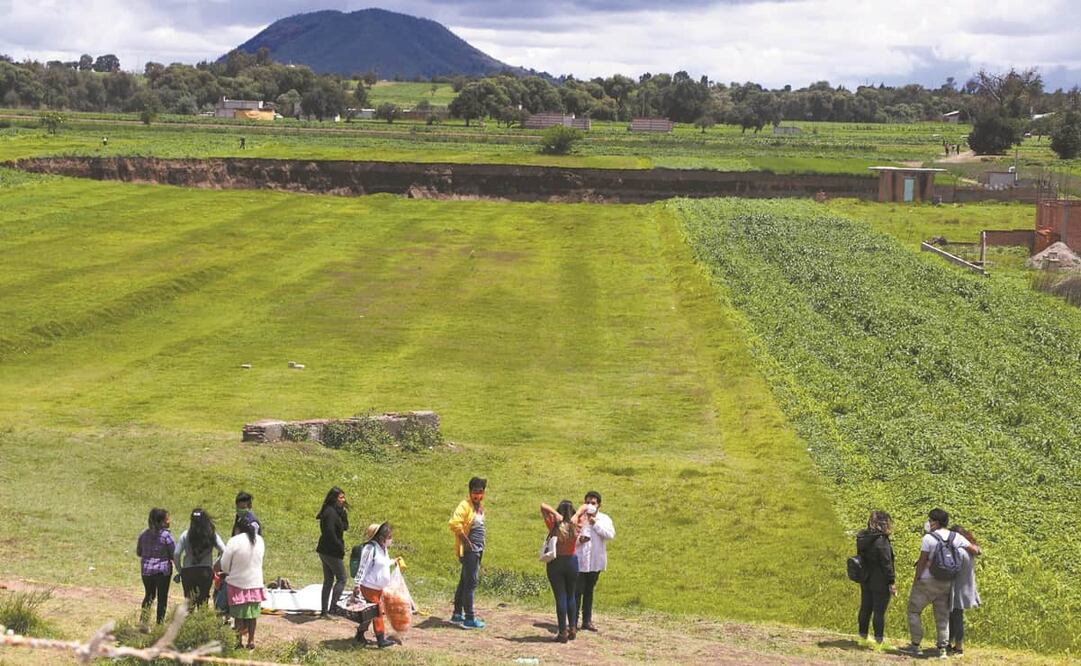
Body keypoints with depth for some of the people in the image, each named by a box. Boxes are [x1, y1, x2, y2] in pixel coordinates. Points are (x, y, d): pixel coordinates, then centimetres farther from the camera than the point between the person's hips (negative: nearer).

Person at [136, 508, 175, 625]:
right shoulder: (166, 535, -15)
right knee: (162, 598, 8)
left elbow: (138, 552, 10)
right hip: (163, 570, -5)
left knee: (149, 595, 20)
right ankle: (160, 622, 10)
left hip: (146, 570, 5)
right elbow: (174, 554, -12)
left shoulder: (144, 534, 1)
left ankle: (143, 618, 11)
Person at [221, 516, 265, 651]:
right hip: (256, 582, 4)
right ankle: (251, 641, 17)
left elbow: (225, 565, -9)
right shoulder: (259, 540, -2)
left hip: (238, 583, -4)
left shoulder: (234, 541, -16)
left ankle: (239, 641, 9)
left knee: (239, 615, 6)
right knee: (253, 614, 13)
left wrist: (229, 573, 11)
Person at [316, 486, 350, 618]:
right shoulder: (330, 512, -18)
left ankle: (324, 610, 15)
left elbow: (345, 527, 14)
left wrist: (344, 512, 1)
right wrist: (340, 548, -16)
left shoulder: (335, 511, 12)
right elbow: (330, 532, -24)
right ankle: (332, 607, -8)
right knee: (341, 579, -4)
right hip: (332, 552, -10)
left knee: (328, 581, 12)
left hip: (325, 551, 10)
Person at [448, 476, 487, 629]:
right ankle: (469, 618, -7)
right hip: (469, 550, -9)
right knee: (471, 582, -8)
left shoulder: (479, 505, 13)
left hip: (478, 549, 9)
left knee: (464, 582, 15)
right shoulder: (465, 505, -15)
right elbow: (455, 523, -27)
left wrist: (484, 532, 11)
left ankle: (457, 614, 24)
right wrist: (466, 540, -21)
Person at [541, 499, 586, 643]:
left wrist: (555, 514, -20)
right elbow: (584, 507, 2)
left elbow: (543, 506, -10)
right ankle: (572, 629, 21)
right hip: (572, 561, 2)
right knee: (570, 596, 17)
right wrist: (576, 515, -14)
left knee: (560, 598, 0)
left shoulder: (554, 525, -10)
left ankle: (563, 632, 0)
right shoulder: (575, 525, -5)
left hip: (556, 562, -2)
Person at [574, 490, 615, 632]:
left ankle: (587, 621, 21)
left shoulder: (604, 519, 4)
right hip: (579, 561, -3)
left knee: (589, 591, 14)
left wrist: (595, 523, -15)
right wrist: (577, 539, -22)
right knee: (577, 591, -5)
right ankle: (573, 622, -1)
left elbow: (610, 535, -11)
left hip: (595, 561, 3)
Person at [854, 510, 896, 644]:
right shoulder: (882, 540, -21)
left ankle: (863, 634, 26)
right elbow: (886, 564, -19)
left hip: (865, 579, 7)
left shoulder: (862, 538, 3)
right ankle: (879, 638, 7)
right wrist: (892, 582, -12)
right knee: (879, 610, 2)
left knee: (865, 607, 17)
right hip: (880, 581, -7)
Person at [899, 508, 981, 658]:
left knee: (913, 611, 7)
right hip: (946, 583, 5)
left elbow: (922, 561, -14)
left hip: (927, 581, -5)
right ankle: (942, 648, 13)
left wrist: (916, 580, -5)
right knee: (942, 616, 13)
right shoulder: (956, 538, 1)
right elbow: (975, 550, 0)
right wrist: (975, 546, 24)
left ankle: (915, 645, 5)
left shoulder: (929, 538, -14)